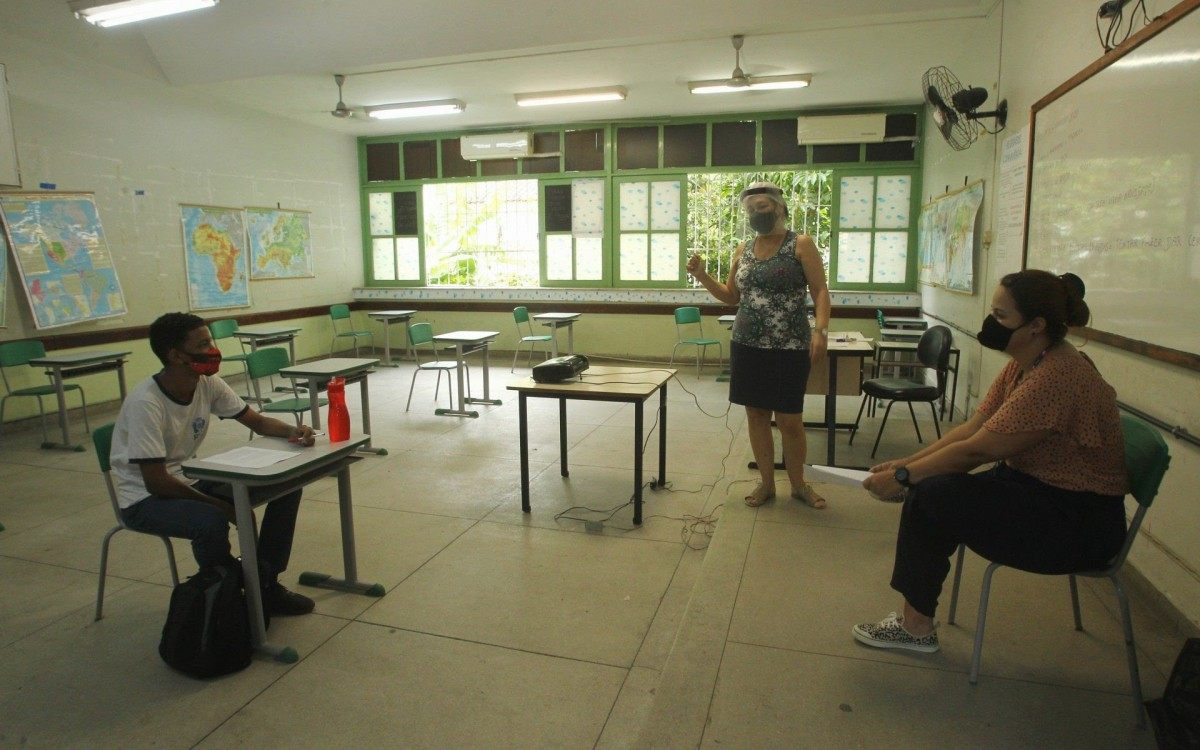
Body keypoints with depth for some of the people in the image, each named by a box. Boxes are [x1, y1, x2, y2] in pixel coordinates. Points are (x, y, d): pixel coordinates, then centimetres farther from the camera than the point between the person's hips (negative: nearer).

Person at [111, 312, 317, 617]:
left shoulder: (208, 384, -7)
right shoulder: (145, 403, -26)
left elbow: (258, 422, 1)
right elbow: (156, 482, -26)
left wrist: (291, 431, -21)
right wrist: (222, 506, -21)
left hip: (190, 479, 7)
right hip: (145, 499, -7)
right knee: (212, 521, -37)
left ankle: (265, 584, 4)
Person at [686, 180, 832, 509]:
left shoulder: (801, 244, -3)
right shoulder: (743, 250, 11)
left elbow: (820, 291, -7)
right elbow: (732, 297, 18)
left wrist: (820, 330, -21)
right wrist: (701, 275, 5)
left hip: (788, 348, -5)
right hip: (747, 346, 5)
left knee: (789, 420, 2)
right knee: (756, 414, 9)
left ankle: (799, 484, 23)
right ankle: (767, 483, 24)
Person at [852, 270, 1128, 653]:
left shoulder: (1058, 376, -26)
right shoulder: (1024, 363, 4)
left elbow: (977, 449, -24)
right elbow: (971, 428, 4)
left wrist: (904, 476, -16)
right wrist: (906, 464, -3)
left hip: (1079, 522, -9)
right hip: (1038, 489, 9)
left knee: (930, 498, -20)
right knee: (928, 488, -3)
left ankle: (917, 625, -1)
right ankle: (915, 620, 7)